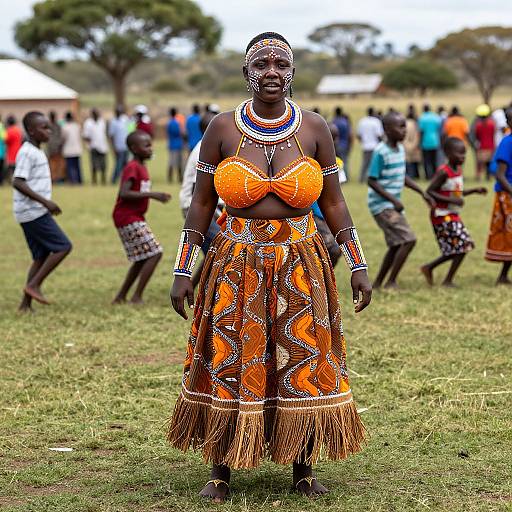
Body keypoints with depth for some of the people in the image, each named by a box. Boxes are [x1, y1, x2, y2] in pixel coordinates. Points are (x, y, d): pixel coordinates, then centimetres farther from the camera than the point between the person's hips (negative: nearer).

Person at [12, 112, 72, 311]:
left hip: (33, 213, 10)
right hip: (34, 213, -10)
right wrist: (45, 201, -24)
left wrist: (47, 204, 21)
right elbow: (18, 182, -23)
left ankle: (26, 303, 8)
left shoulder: (36, 152, 17)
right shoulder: (27, 153, -14)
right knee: (63, 247, -9)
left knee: (42, 256, 9)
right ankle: (34, 285, -7)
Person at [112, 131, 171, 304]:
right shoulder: (132, 168, -16)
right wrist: (151, 194, -28)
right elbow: (124, 193, -27)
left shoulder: (141, 167, 14)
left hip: (135, 219, 10)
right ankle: (137, 296, -8)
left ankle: (121, 297, 19)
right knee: (154, 254, -10)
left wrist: (156, 196, 9)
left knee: (142, 259, 14)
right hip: (128, 218, -10)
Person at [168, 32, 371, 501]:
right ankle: (221, 471, 16)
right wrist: (182, 271, 0)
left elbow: (333, 202, 5)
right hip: (236, 266, -1)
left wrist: (359, 267, 2)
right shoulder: (222, 128, -2)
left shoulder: (314, 129, 0)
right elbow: (202, 202, 2)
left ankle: (303, 468, 20)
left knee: (303, 365, 5)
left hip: (300, 266, 1)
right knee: (228, 365, 3)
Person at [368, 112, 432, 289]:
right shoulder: (381, 152, -17)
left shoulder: (400, 149, 9)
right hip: (382, 206, -9)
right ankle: (391, 282, -6)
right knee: (409, 240, -14)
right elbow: (372, 181, -18)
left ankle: (378, 283, 22)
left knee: (396, 245, 13)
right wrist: (393, 200, -21)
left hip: (393, 206, 9)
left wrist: (422, 193, 14)